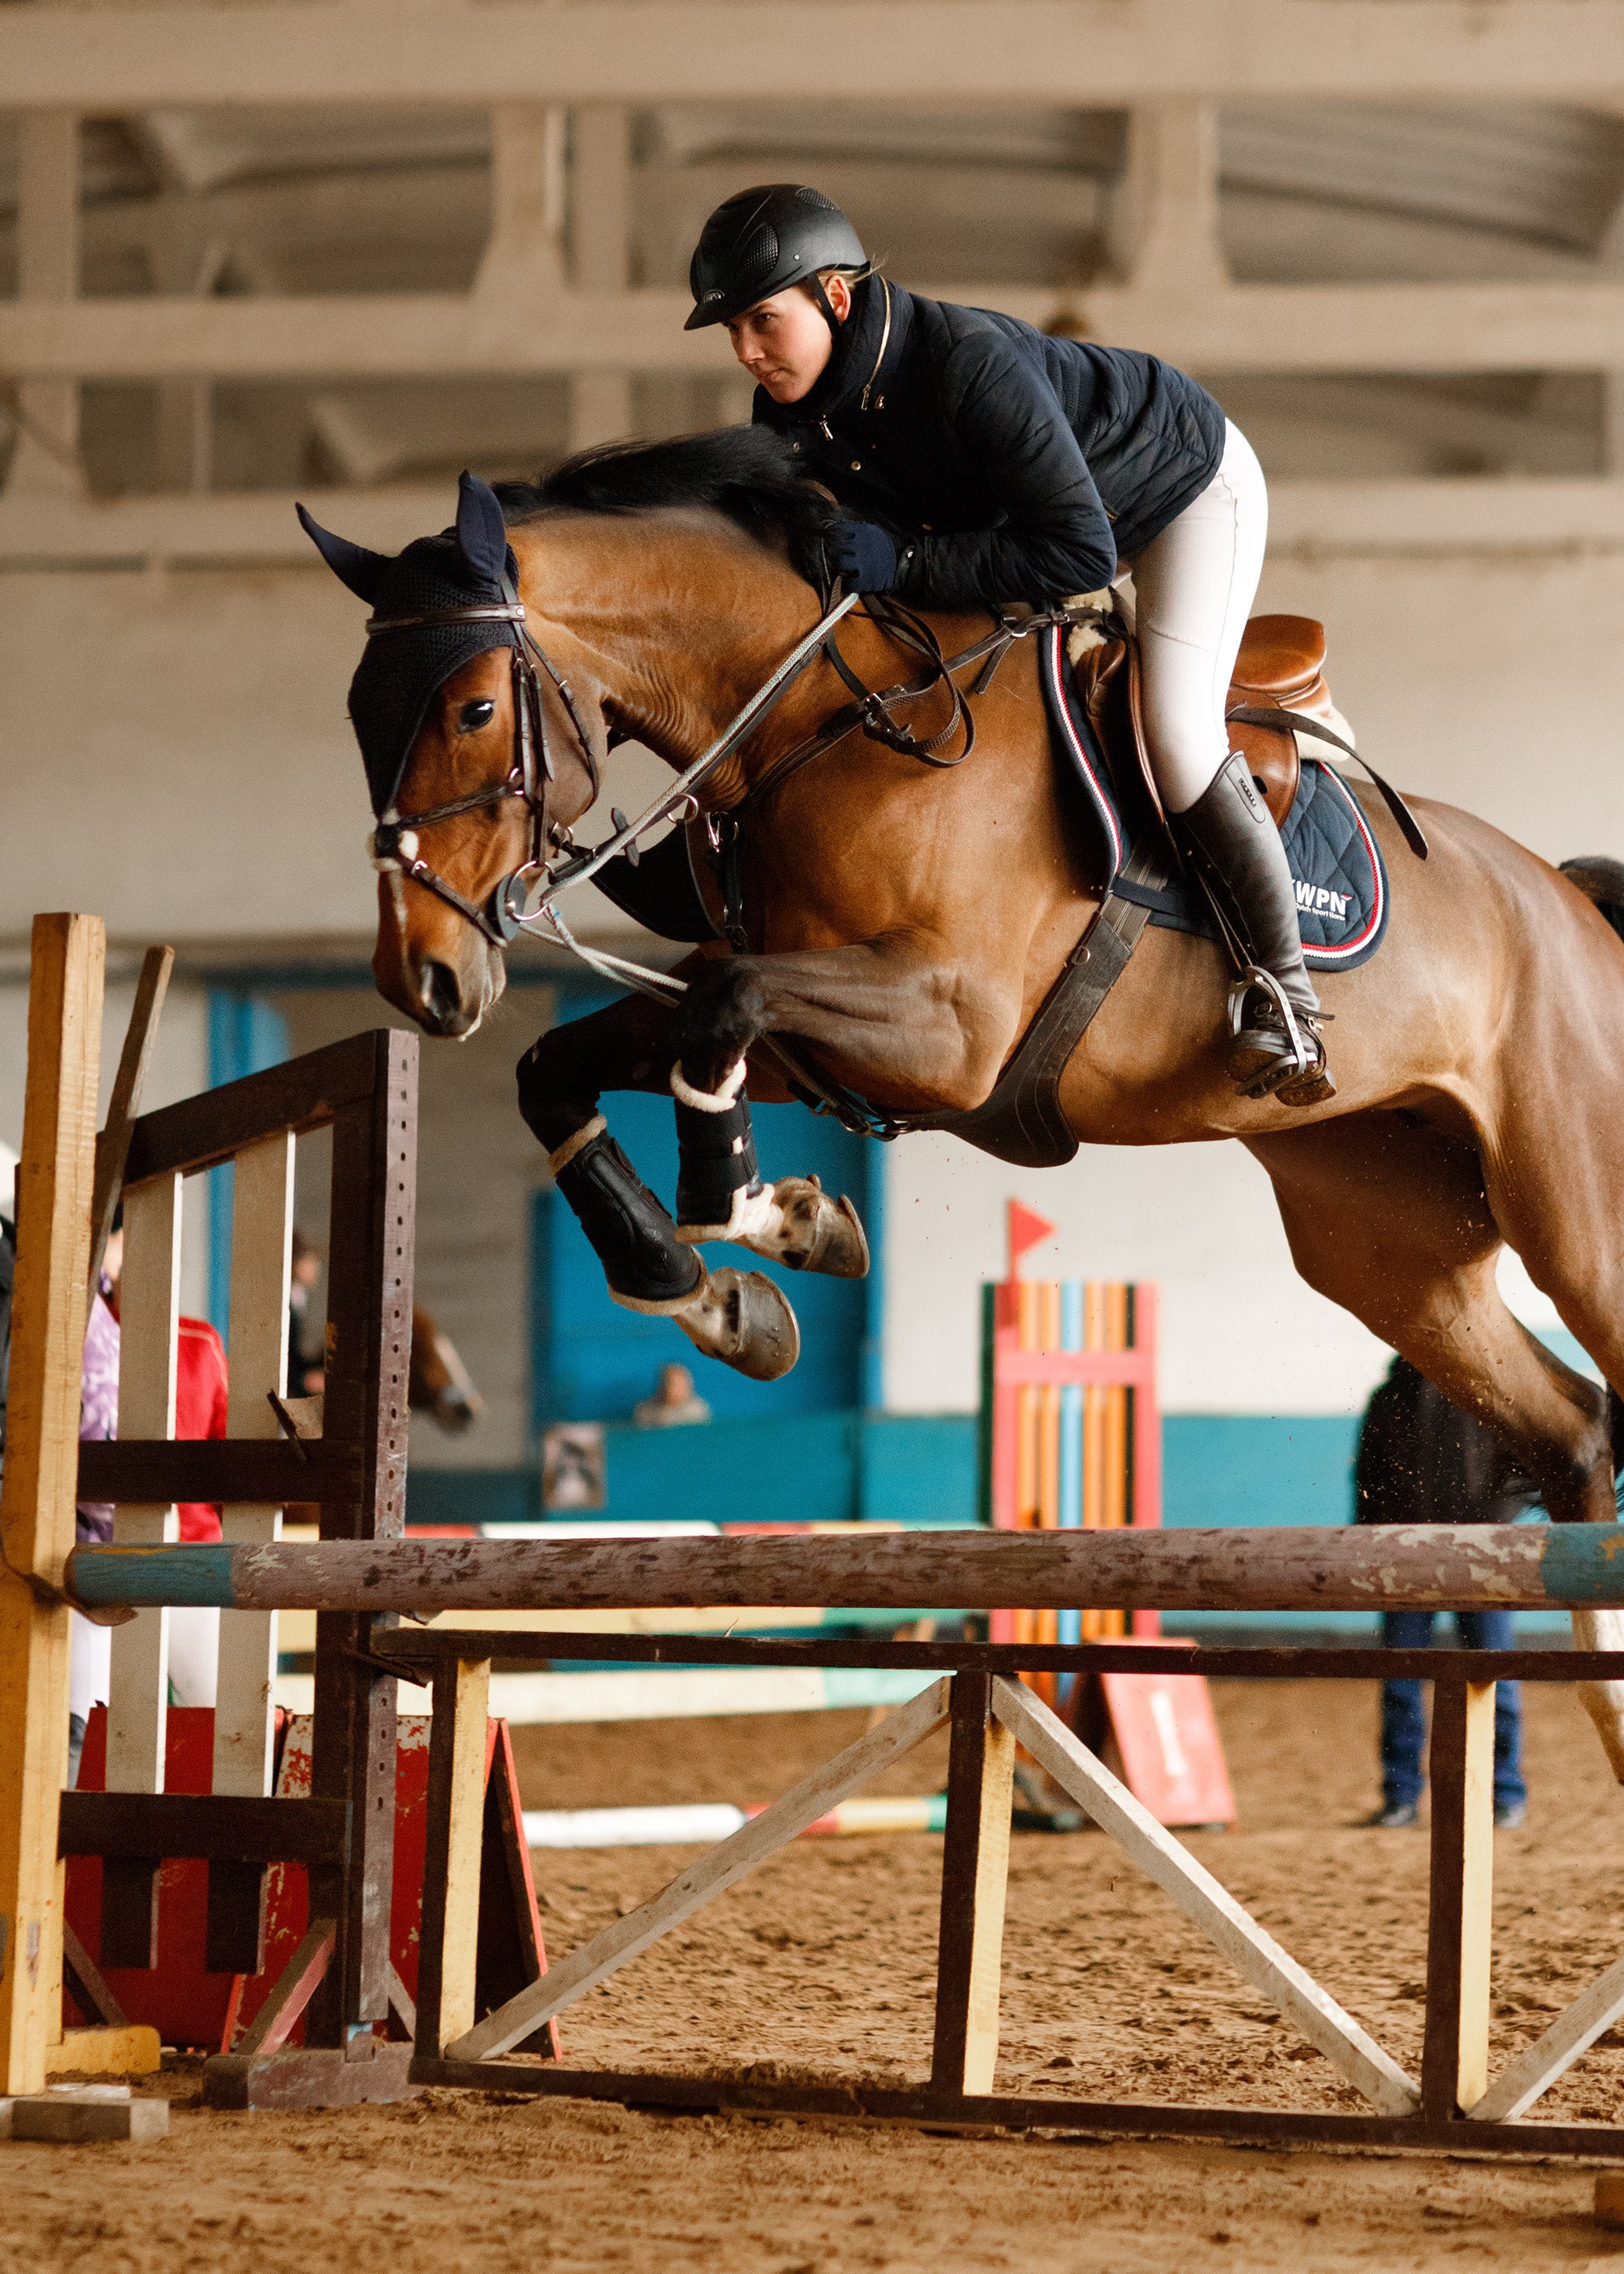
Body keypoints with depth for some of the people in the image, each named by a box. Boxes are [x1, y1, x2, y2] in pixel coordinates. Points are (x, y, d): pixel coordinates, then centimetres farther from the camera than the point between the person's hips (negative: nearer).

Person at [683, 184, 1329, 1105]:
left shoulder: (971, 363, -43)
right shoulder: (793, 416, -19)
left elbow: (1078, 552, -44)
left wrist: (907, 562, -45)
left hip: (1189, 483, -8)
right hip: (1035, 501, 8)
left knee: (1175, 729, -20)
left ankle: (1283, 986, -7)